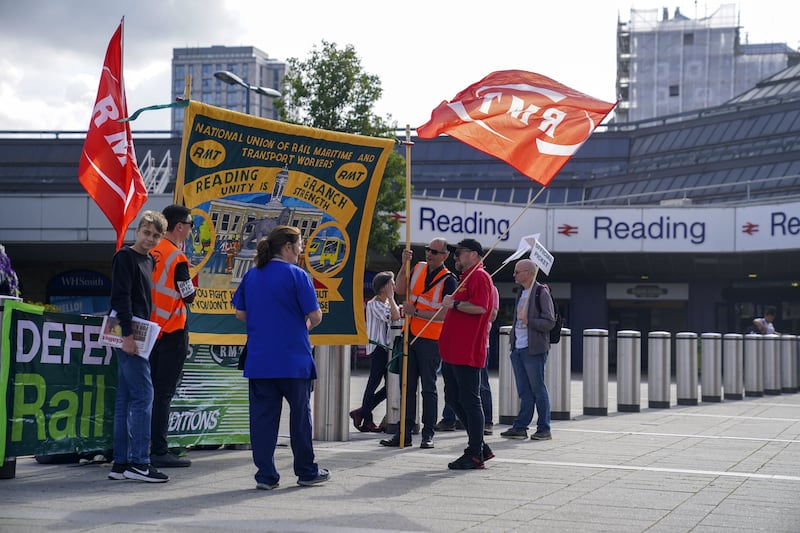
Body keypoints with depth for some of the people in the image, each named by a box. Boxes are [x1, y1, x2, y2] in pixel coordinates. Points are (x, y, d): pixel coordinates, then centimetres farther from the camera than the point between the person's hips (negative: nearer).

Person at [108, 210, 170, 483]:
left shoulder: (149, 260, 19)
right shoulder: (125, 257, -7)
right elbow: (121, 297, -16)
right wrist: (128, 334, -22)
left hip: (138, 336, 9)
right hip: (129, 337, -9)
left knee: (125, 400, 8)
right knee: (143, 395, -11)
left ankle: (120, 464, 11)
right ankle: (139, 462, -10)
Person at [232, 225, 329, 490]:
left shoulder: (251, 275, 7)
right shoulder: (296, 275, -8)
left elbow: (240, 313, 10)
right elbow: (315, 315, -11)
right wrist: (307, 325, 10)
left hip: (258, 359, 4)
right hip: (294, 359, -4)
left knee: (262, 415, 5)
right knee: (300, 413, 9)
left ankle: (265, 475, 4)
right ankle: (307, 472, 19)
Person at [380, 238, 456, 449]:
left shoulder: (448, 280, -10)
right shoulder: (418, 268, 10)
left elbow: (444, 314, -15)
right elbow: (400, 289, 5)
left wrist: (415, 311, -16)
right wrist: (404, 265, -4)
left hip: (431, 339, -6)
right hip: (410, 335, 6)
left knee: (428, 387, 0)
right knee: (407, 386, 8)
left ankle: (428, 434, 6)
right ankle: (404, 433, 13)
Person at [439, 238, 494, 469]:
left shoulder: (479, 276, -10)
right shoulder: (467, 277, 23)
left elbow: (480, 307, -24)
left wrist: (454, 304, -15)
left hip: (467, 352, -11)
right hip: (454, 352, 11)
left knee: (470, 401, -6)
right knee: (453, 398, 13)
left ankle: (475, 455, -1)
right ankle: (480, 447, 19)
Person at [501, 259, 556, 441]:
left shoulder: (541, 293, -8)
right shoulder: (521, 294, 18)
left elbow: (550, 322, -13)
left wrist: (528, 321, -20)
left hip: (533, 350, -8)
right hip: (518, 349, 8)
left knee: (538, 390, -2)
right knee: (524, 391, 8)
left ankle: (544, 429, 5)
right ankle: (520, 427, 10)